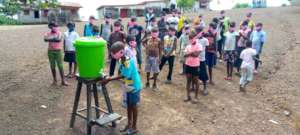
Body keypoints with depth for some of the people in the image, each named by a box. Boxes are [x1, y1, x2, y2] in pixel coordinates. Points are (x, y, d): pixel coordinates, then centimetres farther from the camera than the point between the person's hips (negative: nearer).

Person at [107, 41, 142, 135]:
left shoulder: (129, 61, -29)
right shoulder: (121, 60, -2)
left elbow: (124, 76, -31)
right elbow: (123, 74, 3)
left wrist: (110, 79, -29)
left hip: (134, 86, -8)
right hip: (128, 86, 8)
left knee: (133, 106, 5)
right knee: (129, 105, 18)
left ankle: (134, 127, 20)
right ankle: (129, 124, 35)